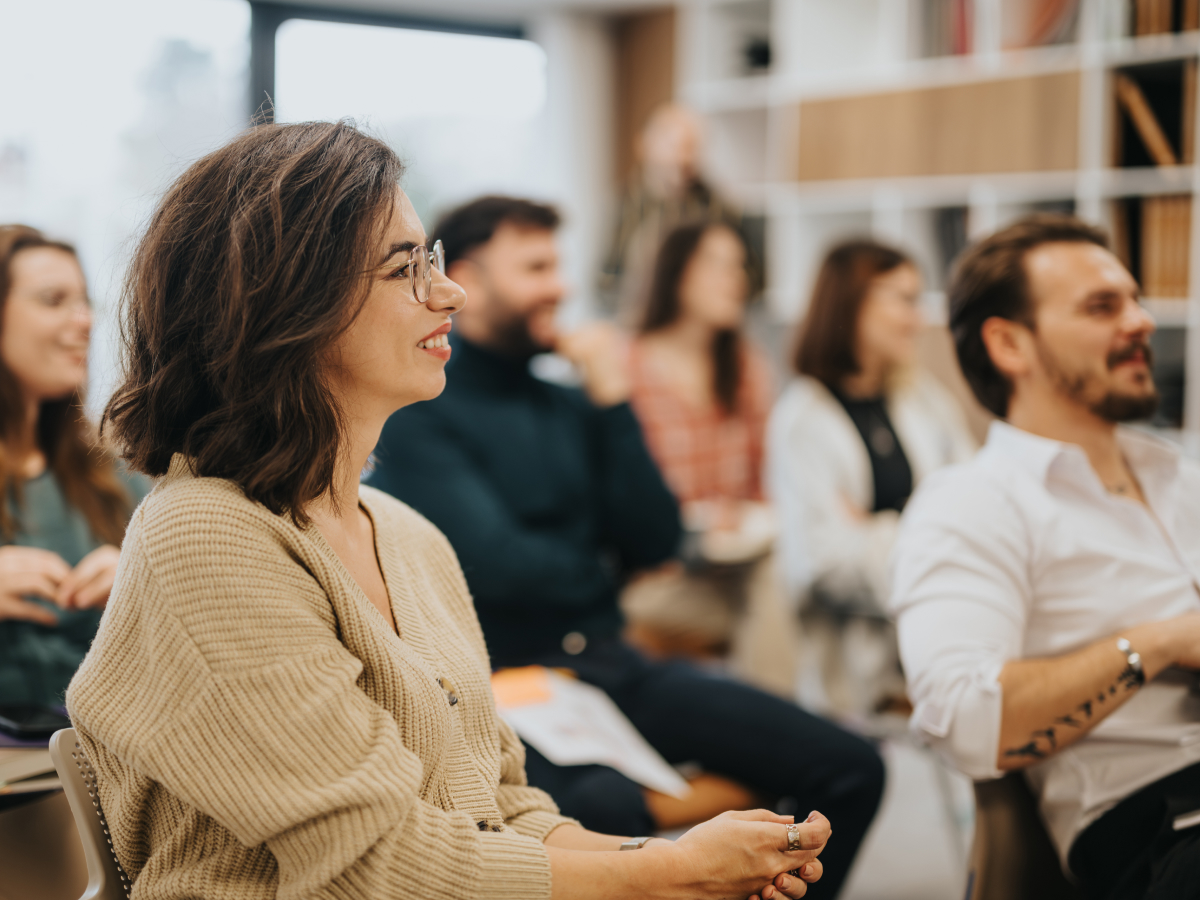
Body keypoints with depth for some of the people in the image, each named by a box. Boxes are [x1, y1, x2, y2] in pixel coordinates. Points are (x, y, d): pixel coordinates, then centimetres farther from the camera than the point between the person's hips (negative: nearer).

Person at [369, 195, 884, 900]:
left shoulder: (572, 407, 14)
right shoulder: (420, 416, -5)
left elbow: (656, 540, 6)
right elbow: (498, 566, -15)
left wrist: (614, 401, 0)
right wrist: (604, 574, 3)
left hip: (614, 667, 7)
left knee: (851, 769, -6)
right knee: (607, 810, -39)